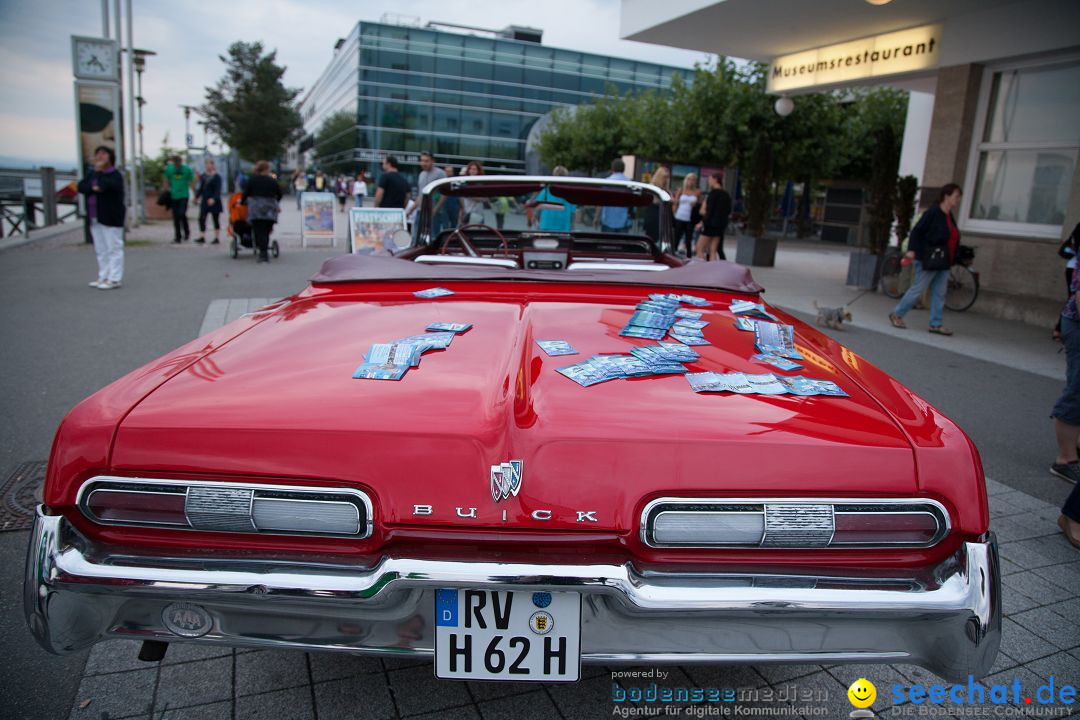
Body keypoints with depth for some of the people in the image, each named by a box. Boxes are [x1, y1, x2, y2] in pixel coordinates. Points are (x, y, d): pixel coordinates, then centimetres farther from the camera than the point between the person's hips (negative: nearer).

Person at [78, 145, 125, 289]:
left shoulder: (115, 175, -8)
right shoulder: (92, 174, 15)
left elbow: (107, 186, -26)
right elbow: (81, 186, 4)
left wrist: (99, 171, -10)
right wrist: (93, 188, -15)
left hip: (111, 218, -8)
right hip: (95, 218, 8)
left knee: (114, 248, -4)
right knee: (101, 250, 13)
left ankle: (114, 279, -2)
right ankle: (103, 277, 21)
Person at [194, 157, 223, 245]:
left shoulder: (217, 177, -7)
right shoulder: (203, 176, 10)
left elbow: (218, 190, -14)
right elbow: (201, 188, 17)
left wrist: (213, 198, -27)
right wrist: (197, 196, 7)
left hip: (214, 202, -5)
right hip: (204, 201, 5)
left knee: (215, 219, 3)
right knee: (201, 219, 0)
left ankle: (217, 238, 9)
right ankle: (202, 237, 4)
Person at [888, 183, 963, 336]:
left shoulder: (949, 215, 13)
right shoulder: (932, 212, -12)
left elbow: (953, 238, 17)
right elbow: (917, 231, -15)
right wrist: (911, 250, -24)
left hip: (942, 262, 8)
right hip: (928, 260, -8)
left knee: (939, 294, 8)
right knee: (917, 289, -2)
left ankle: (936, 324, 12)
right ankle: (897, 314, 13)